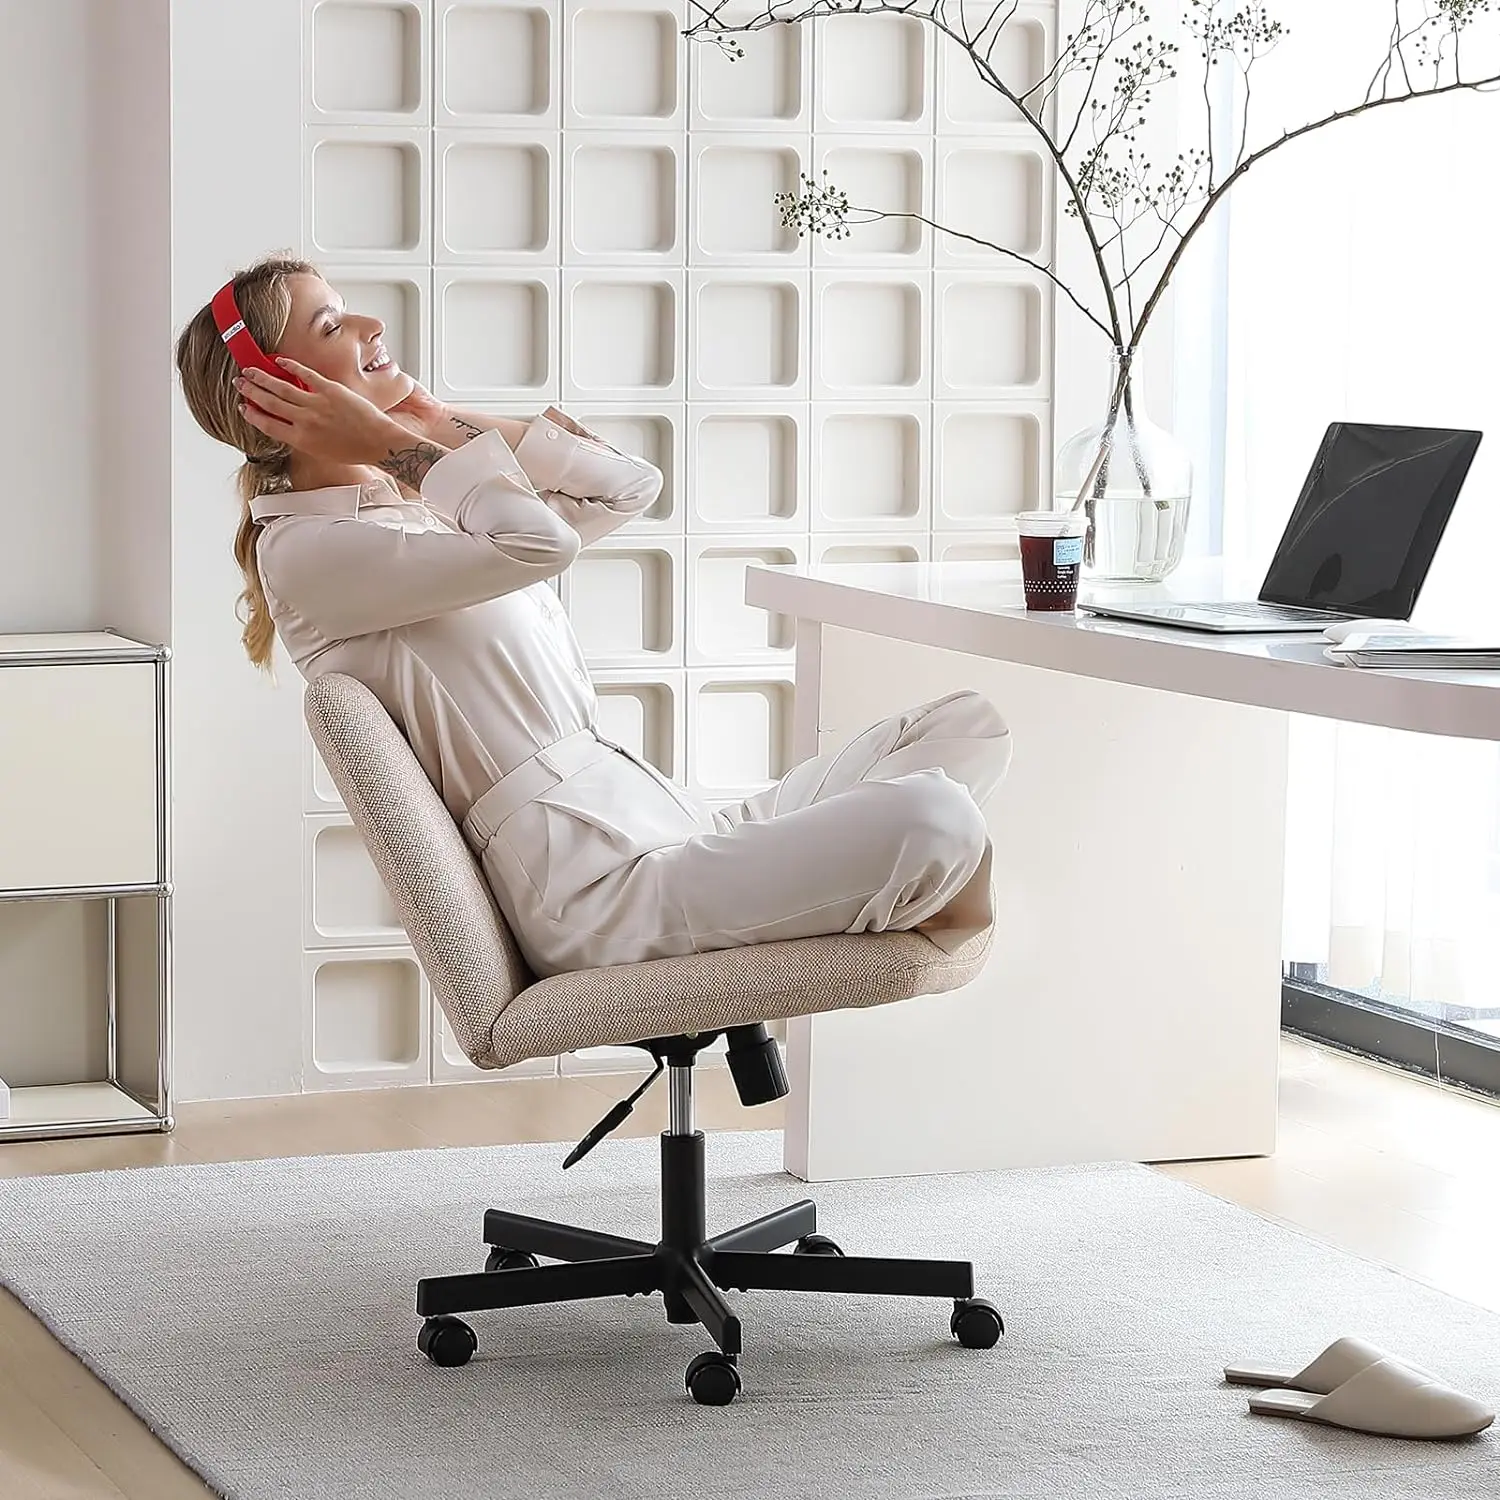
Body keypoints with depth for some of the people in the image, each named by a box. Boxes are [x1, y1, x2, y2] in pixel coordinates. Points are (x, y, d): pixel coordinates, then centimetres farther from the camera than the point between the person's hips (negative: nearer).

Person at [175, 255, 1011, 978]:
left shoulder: (430, 501, 22)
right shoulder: (307, 551, -9)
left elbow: (630, 486, 19)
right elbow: (540, 543, -21)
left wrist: (445, 425, 16)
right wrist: (396, 446, -7)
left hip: (663, 824, 10)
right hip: (597, 885, -10)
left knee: (971, 724, 5)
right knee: (935, 820, -25)